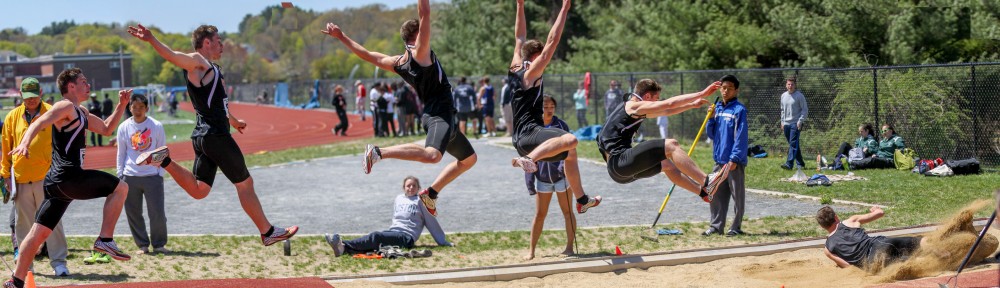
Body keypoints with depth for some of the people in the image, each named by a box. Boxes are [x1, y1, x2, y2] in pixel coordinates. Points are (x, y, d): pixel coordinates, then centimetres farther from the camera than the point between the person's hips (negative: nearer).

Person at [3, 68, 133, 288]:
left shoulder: (81, 113, 24)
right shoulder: (66, 107, -6)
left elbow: (107, 129, 35)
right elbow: (38, 124, -21)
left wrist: (121, 105, 24)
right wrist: (24, 143, -40)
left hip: (58, 183, 10)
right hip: (68, 177, -10)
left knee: (39, 232, 9)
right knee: (120, 188, -3)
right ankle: (105, 239, -7)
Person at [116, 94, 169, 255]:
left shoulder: (156, 126, -2)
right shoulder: (124, 127, 3)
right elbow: (121, 153, 10)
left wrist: (161, 173, -1)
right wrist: (120, 175, 6)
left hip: (152, 175, -2)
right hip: (130, 176, 2)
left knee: (158, 213, -5)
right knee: (133, 214, 4)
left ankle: (159, 244, 12)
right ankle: (142, 245, 16)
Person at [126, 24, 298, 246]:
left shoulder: (210, 68, 22)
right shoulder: (198, 62, -7)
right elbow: (172, 56, -25)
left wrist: (232, 120, 50)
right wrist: (151, 40, -43)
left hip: (204, 135, 9)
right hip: (215, 134, -9)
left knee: (198, 190, 6)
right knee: (245, 183, 2)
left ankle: (163, 160, 0)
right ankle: (268, 232, 11)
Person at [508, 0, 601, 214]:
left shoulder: (515, 69, 14)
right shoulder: (531, 73, -8)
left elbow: (520, 38, 24)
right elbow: (552, 42, -14)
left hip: (523, 137, 10)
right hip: (529, 133, -10)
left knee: (570, 152, 28)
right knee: (570, 140, -37)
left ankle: (581, 199, 33)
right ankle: (529, 159, -47)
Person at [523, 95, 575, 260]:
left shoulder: (561, 126, -2)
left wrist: (564, 164, -29)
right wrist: (529, 181, -1)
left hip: (561, 176, -1)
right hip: (542, 177, 1)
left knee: (567, 212, 6)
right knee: (539, 215, 7)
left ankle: (569, 247, 15)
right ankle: (531, 250, 13)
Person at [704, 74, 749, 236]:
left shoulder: (739, 110, -10)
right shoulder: (717, 109, 11)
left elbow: (741, 136, -14)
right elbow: (711, 134, 14)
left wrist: (734, 159, -18)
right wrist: (711, 119, -3)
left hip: (734, 162, -7)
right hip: (719, 160, 7)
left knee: (737, 195, 3)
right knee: (716, 194, 9)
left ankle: (736, 227, 9)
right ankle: (716, 226, 17)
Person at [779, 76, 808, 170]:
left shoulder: (799, 96, -5)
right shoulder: (783, 96, 12)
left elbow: (805, 109, -5)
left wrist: (800, 121, -13)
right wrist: (782, 122, 13)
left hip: (796, 124, -6)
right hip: (786, 124, 6)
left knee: (793, 144, -14)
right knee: (793, 144, 11)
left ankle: (789, 164, -22)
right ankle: (800, 163, 20)